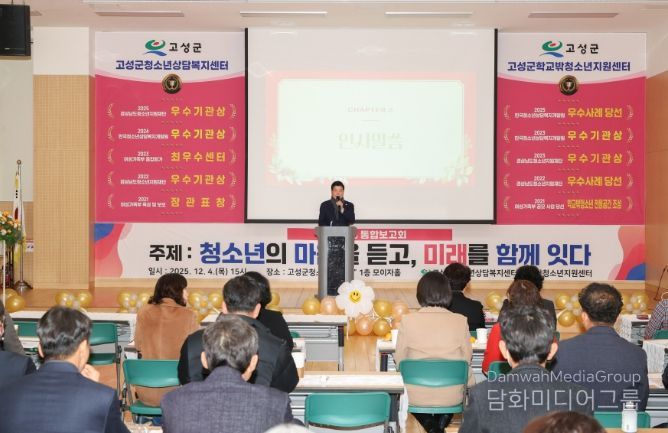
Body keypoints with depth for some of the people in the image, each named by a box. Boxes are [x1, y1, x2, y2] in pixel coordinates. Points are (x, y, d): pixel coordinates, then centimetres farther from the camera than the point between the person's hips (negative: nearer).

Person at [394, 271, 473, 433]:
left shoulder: (407, 321, -13)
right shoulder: (460, 321, -11)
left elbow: (399, 359, -2)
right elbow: (466, 359, 0)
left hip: (416, 397, -1)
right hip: (451, 397, 1)